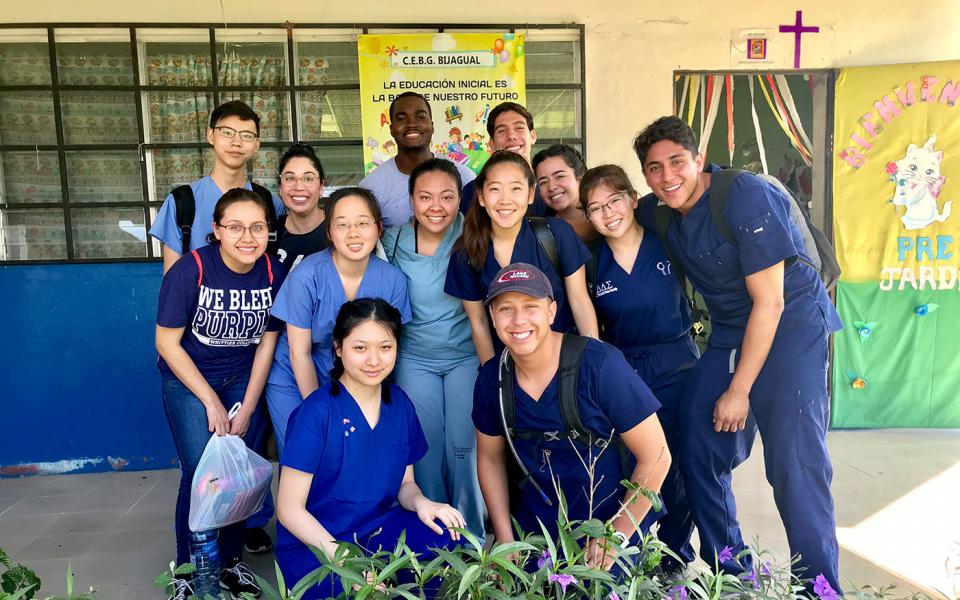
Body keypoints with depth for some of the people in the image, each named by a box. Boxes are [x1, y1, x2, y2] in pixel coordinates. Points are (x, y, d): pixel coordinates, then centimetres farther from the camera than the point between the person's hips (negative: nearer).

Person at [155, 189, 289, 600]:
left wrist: (246, 410, -5)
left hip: (242, 379, 3)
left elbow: (267, 342, -4)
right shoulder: (190, 270, -22)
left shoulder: (274, 273, -13)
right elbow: (167, 342, -15)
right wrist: (211, 402, -14)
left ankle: (231, 561, 21)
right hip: (188, 380, -2)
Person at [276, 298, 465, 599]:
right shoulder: (317, 412, -16)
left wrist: (421, 503, -14)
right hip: (314, 544, -4)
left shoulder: (400, 404, 0)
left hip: (380, 529, 5)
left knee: (451, 537, -21)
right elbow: (290, 510, -13)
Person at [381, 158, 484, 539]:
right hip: (415, 359, 2)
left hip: (467, 355, -2)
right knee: (426, 449, 8)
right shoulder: (393, 242, -4)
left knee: (464, 447, -1)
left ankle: (471, 539, 22)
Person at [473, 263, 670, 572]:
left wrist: (616, 536, -15)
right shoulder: (491, 379, -9)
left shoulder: (600, 365, -25)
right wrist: (505, 538, -1)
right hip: (532, 532, 4)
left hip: (607, 533, -4)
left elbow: (655, 456, -19)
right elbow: (490, 459, 5)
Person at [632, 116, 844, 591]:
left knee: (795, 468, -12)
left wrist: (739, 390, -17)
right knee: (699, 457, 6)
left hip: (790, 328, -6)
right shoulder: (658, 214, 0)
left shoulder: (745, 197, -19)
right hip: (728, 336, 7)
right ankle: (730, 574, 24)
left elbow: (769, 302, -19)